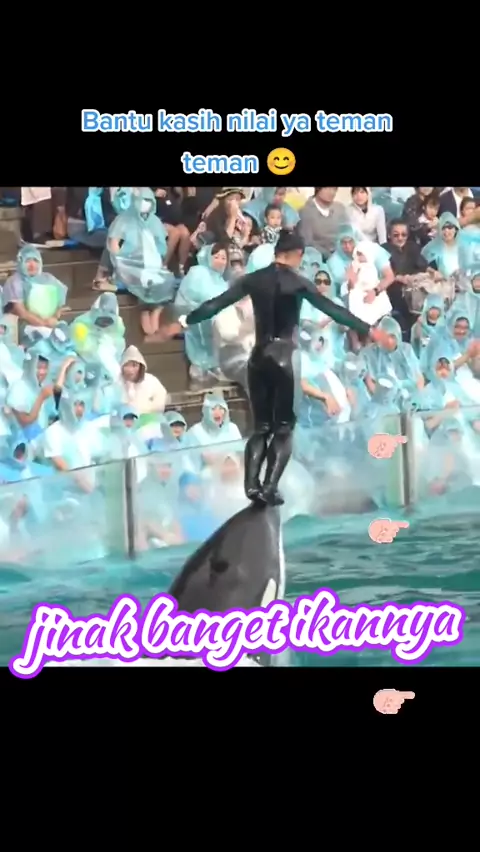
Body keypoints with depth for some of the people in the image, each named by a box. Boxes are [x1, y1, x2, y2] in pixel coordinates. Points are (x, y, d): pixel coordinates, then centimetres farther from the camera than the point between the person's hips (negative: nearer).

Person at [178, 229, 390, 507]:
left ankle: (252, 484, 0)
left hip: (259, 356, 4)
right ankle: (270, 487, -5)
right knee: (284, 426, 5)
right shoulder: (298, 283, -5)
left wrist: (186, 321, 18)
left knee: (261, 425, 12)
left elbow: (217, 303, 6)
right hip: (286, 356, -4)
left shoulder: (254, 279, 5)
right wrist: (368, 330, -1)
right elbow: (333, 309, -6)